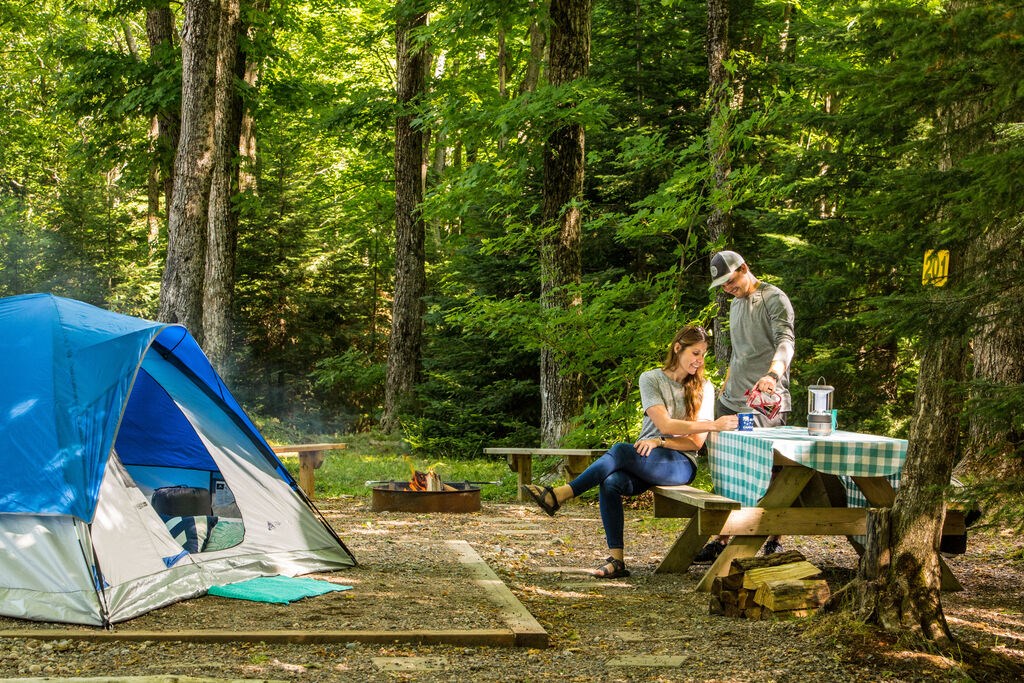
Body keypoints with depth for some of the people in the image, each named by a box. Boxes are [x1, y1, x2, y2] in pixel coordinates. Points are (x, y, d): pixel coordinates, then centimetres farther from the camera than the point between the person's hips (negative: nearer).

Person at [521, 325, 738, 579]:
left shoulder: (703, 388, 7)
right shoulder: (651, 379, 7)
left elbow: (696, 442, 2)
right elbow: (664, 424, -7)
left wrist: (660, 442, -13)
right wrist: (713, 425, -16)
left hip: (681, 463, -2)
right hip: (646, 461, 2)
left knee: (621, 451, -32)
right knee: (611, 482, -32)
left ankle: (560, 495, -29)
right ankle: (616, 560, -29)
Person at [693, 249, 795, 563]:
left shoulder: (774, 299, -8)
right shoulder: (735, 303, 20)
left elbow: (786, 341, -24)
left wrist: (772, 375, -41)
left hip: (766, 401, -8)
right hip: (732, 400, 9)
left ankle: (773, 541, 3)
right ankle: (723, 541, 14)